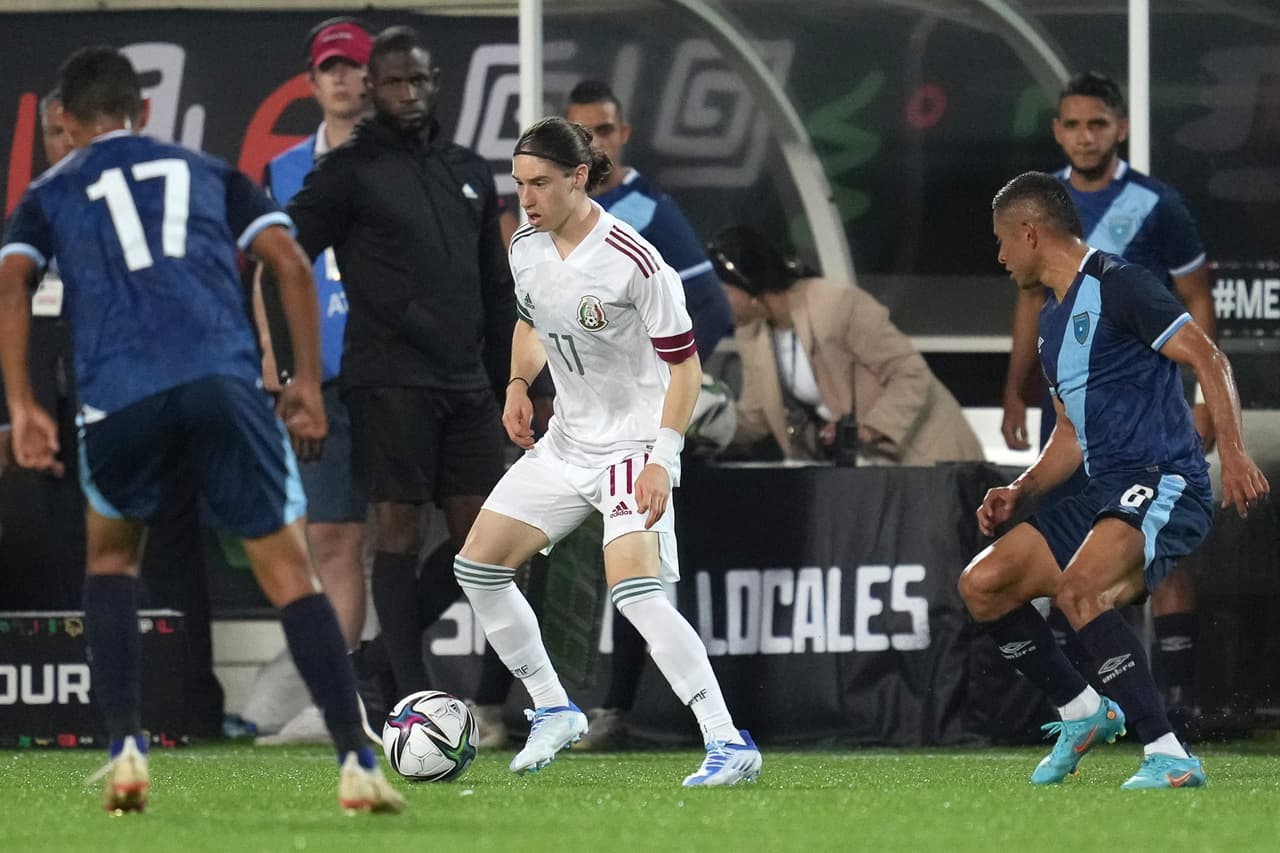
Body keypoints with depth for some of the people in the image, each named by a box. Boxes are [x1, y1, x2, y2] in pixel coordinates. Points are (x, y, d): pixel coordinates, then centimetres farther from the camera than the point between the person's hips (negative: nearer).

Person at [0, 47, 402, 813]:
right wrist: (308, 383, 17)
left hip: (119, 401, 0)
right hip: (224, 381, 0)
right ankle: (357, 762, -8)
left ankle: (128, 750, 11)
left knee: (111, 559, 25)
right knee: (290, 572, 3)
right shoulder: (209, 174, 26)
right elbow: (291, 264, 14)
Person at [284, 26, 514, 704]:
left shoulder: (468, 172, 16)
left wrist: (508, 383, 16)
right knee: (400, 531, -6)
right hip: (390, 385, -6)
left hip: (466, 386, 6)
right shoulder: (350, 171, -2)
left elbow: (496, 289, 20)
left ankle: (393, 647, 20)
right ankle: (410, 691, -4)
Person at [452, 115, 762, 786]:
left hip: (633, 444, -8)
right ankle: (553, 711, 21)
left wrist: (663, 459, -23)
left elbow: (684, 364, -16)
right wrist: (518, 386, 3)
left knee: (634, 591, -26)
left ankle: (729, 743, -26)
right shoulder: (526, 247, 1)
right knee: (477, 566, 6)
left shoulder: (634, 263, -21)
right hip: (565, 444, 8)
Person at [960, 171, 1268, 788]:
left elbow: (1208, 360, -15)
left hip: (1164, 484, -10)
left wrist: (1233, 454, -27)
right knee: (981, 585, 5)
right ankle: (1083, 712, 18)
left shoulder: (1117, 284, -8)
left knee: (1078, 589, -33)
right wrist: (1020, 493, 12)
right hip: (1103, 493, 10)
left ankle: (1168, 757, -33)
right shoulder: (1052, 320, 21)